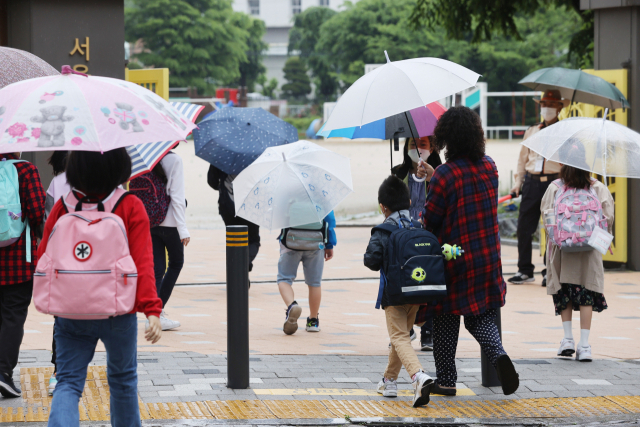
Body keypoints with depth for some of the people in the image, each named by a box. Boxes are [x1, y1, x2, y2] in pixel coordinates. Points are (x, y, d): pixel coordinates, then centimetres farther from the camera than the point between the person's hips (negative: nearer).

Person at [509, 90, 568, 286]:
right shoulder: (531, 132, 16)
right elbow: (523, 158, 21)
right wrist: (518, 182, 12)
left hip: (555, 182, -3)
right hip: (532, 183, 3)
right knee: (524, 227, 1)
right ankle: (525, 270, 11)